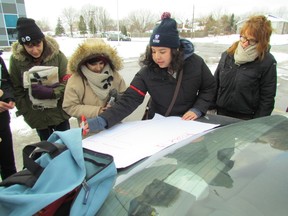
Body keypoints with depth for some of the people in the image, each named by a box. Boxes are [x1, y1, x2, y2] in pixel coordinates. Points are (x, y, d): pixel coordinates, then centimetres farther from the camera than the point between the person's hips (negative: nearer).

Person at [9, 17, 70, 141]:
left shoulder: (56, 54, -15)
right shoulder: (16, 59, -10)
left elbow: (68, 81, -13)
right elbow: (17, 89, -2)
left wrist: (51, 93, -29)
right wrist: (25, 111, -4)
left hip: (59, 112, -1)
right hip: (37, 116, 1)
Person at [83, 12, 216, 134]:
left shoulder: (196, 63, -13)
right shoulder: (147, 72, -16)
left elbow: (209, 88, 2)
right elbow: (129, 100, -23)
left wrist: (197, 109, -14)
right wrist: (102, 121, -37)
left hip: (190, 122, 1)